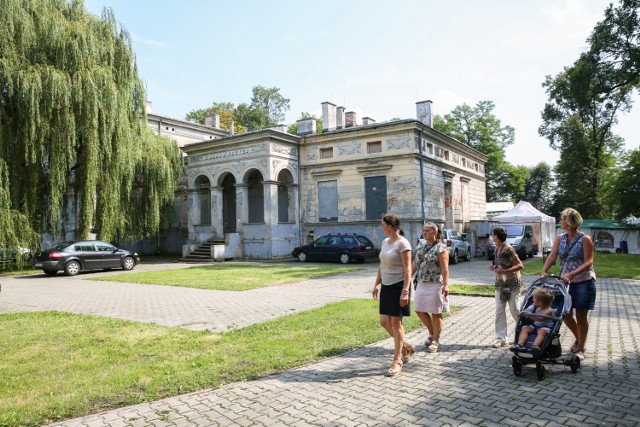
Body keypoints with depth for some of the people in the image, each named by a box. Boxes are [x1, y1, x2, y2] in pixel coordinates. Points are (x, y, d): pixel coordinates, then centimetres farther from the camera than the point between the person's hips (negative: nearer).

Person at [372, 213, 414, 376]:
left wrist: (405, 291, -21)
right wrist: (376, 284, 14)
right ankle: (407, 348, 29)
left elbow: (407, 269, -16)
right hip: (386, 286, 8)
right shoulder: (385, 242, 12)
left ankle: (397, 361, 12)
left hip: (399, 286, -8)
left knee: (396, 323, -1)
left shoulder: (402, 243, -12)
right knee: (385, 322, 7)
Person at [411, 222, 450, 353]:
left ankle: (435, 341, 17)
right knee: (420, 311, 8)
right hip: (421, 284, 7)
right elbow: (415, 264, 14)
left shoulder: (441, 248, -9)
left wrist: (446, 285, -23)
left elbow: (445, 268, -15)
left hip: (435, 284, -7)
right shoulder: (421, 246, 11)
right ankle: (432, 333, 29)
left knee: (435, 313, 3)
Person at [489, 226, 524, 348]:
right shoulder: (497, 248, 9)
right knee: (499, 311, 3)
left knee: (515, 311, 0)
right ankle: (501, 339, 8)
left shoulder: (508, 249, -16)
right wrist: (494, 267, 3)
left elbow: (520, 265, -18)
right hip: (500, 284, 8)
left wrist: (504, 271, -25)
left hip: (512, 284, -8)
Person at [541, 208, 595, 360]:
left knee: (581, 316, 3)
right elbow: (552, 256, -5)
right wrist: (544, 271, -20)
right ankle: (578, 339, 36)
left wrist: (571, 274, -27)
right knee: (566, 314, 9)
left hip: (583, 282, -5)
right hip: (566, 282, 5)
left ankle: (581, 348, 19)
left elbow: (588, 262, -16)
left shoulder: (585, 239, -11)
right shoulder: (560, 239, 4)